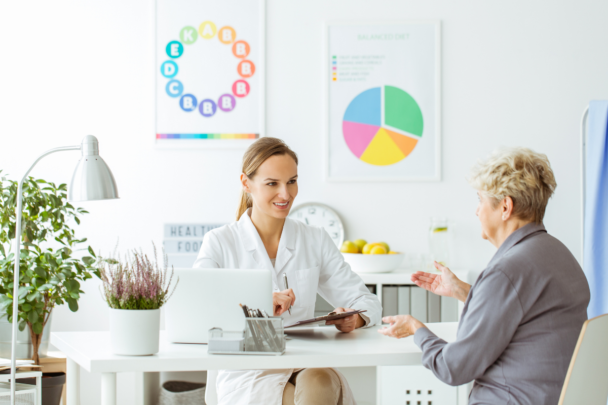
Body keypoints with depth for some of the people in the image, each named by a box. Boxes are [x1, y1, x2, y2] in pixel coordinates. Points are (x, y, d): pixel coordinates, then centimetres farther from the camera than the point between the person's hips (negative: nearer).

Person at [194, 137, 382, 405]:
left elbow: (368, 303, 13)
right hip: (248, 376, -3)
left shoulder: (315, 241, 14)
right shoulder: (220, 242, 5)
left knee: (322, 380, -35)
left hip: (306, 370, 3)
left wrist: (353, 318, -12)